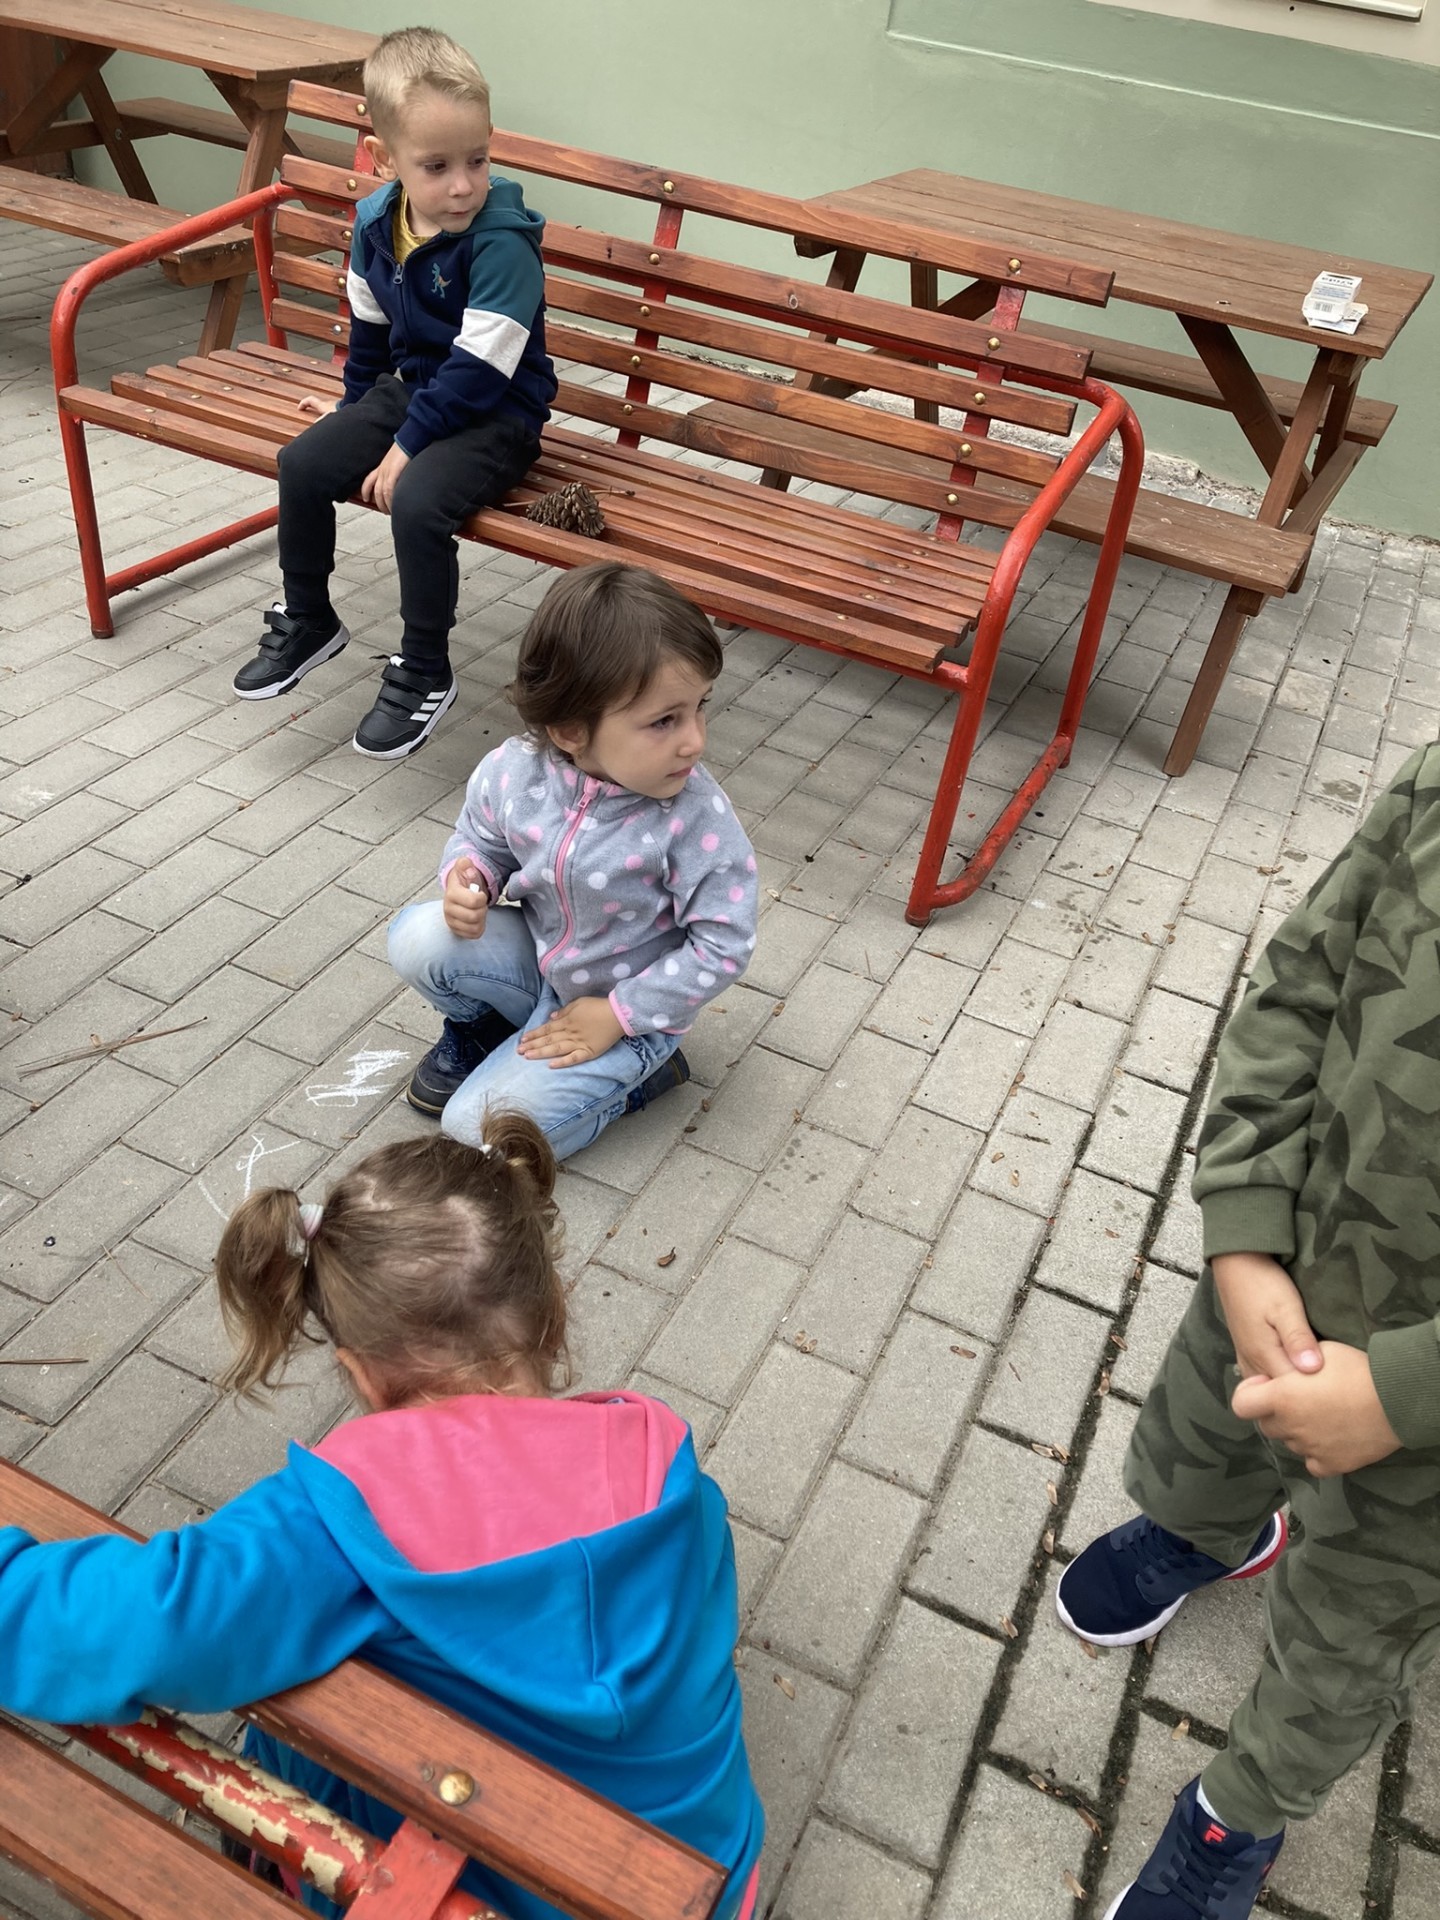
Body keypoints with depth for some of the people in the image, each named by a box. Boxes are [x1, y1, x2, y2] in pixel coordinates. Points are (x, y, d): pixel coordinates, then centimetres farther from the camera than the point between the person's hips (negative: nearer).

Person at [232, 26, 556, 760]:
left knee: (415, 500, -30)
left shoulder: (501, 239, -23)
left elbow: (478, 368, -25)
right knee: (301, 463, -5)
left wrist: (408, 444, -22)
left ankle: (425, 673, -11)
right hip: (410, 390, 7)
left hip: (496, 415, -7)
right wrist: (354, 405, 25)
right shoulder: (375, 219, -1)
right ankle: (307, 620, 17)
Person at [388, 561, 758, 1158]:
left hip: (627, 1004, -4)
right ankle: (478, 1026, 14)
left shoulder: (697, 818, -31)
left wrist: (617, 1015, -19)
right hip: (537, 957, 4)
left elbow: (723, 946, -23)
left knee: (481, 1126, -12)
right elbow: (479, 839, 3)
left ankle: (638, 1069, 8)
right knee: (416, 940, -17)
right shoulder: (513, 771, -19)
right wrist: (466, 881, -21)